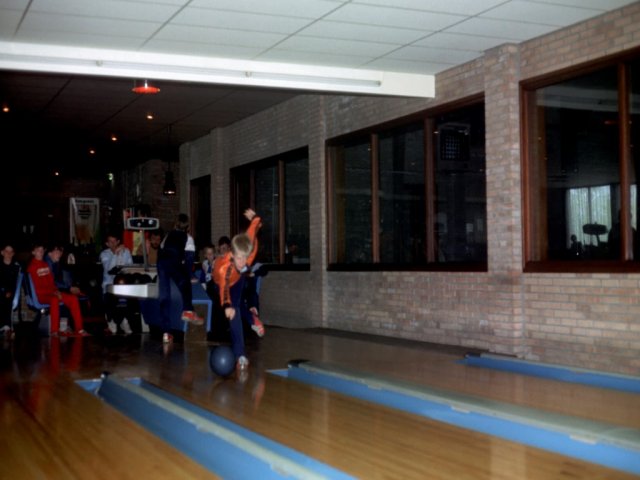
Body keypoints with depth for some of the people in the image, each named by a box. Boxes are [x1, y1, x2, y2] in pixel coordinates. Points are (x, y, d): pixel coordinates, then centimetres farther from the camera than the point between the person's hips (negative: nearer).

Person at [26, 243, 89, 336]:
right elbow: (36, 287, -11)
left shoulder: (45, 264, 16)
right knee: (54, 300, -39)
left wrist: (56, 291, -1)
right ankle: (54, 331, -36)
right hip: (41, 295, -8)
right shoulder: (31, 267, -6)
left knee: (73, 299, -9)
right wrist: (52, 292, -16)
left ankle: (79, 329, -6)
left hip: (52, 292, 8)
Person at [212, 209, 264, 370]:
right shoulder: (224, 267, -50)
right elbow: (224, 286, -67)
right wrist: (227, 305, -85)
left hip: (239, 277, 5)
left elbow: (253, 228, -22)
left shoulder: (249, 249, -40)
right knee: (234, 313, -13)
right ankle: (240, 356, -13)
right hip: (225, 280, -5)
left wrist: (254, 217, 0)